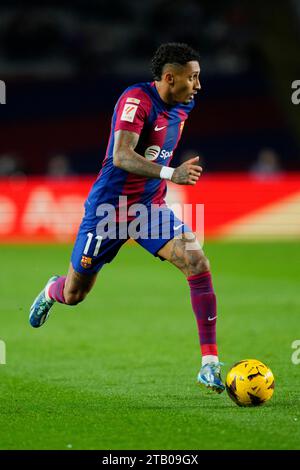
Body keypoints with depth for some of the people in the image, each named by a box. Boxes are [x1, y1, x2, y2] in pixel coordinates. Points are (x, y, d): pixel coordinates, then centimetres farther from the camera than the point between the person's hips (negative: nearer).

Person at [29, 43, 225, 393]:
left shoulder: (181, 108, 4)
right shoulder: (136, 99, -21)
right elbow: (122, 156, -34)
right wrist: (170, 174, -45)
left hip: (151, 207, 6)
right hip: (109, 206, -6)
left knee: (197, 263, -20)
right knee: (73, 295, 8)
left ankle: (210, 364, -18)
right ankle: (52, 291, 50)